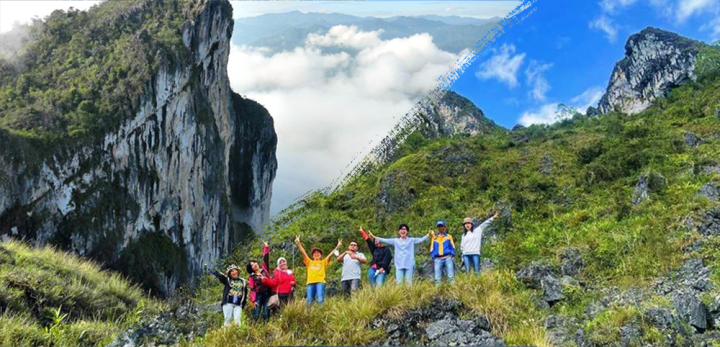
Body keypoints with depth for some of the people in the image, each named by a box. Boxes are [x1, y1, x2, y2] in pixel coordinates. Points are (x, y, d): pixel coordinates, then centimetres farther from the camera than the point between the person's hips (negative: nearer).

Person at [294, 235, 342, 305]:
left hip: (320, 282, -1)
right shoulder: (309, 262, 22)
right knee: (309, 301, -4)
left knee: (320, 300, -17)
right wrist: (298, 243, 1)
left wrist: (337, 247, -2)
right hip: (310, 282, 2)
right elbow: (303, 252, 13)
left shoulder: (323, 262, 20)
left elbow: (330, 255, 10)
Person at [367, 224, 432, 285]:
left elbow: (421, 239, 0)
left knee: (408, 282, 0)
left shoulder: (411, 240, 10)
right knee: (398, 282, -4)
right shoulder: (396, 241, 12)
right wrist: (374, 237, -3)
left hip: (409, 265, -1)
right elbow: (385, 240, 6)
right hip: (399, 265, 1)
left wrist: (428, 235, -16)